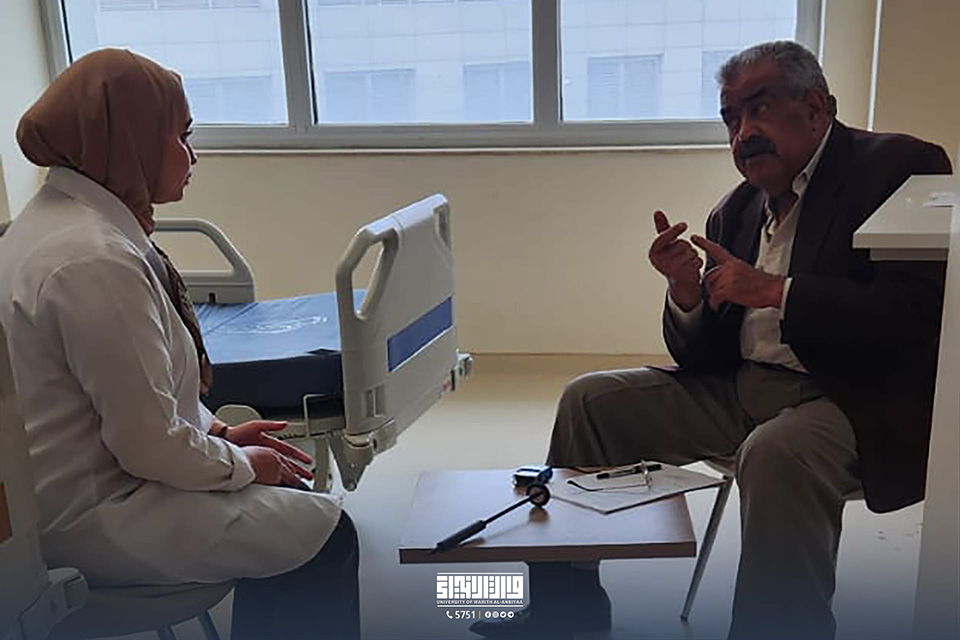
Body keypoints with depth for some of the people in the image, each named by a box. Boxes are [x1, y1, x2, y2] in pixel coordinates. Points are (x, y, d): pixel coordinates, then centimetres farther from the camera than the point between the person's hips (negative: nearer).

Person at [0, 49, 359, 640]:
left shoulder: (56, 217, 6)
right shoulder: (95, 260, -28)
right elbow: (152, 446, -24)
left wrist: (216, 431, 9)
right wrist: (241, 464, -7)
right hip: (92, 519, -10)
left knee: (288, 499, 16)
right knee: (328, 532, -4)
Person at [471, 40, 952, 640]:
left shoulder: (900, 165, -5)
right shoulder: (735, 210, 13)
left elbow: (917, 312, -20)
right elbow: (701, 359, 11)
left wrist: (774, 291, -19)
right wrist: (685, 294, -10)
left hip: (858, 396, -6)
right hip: (739, 389, 7)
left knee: (775, 453, -38)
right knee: (588, 400, -1)